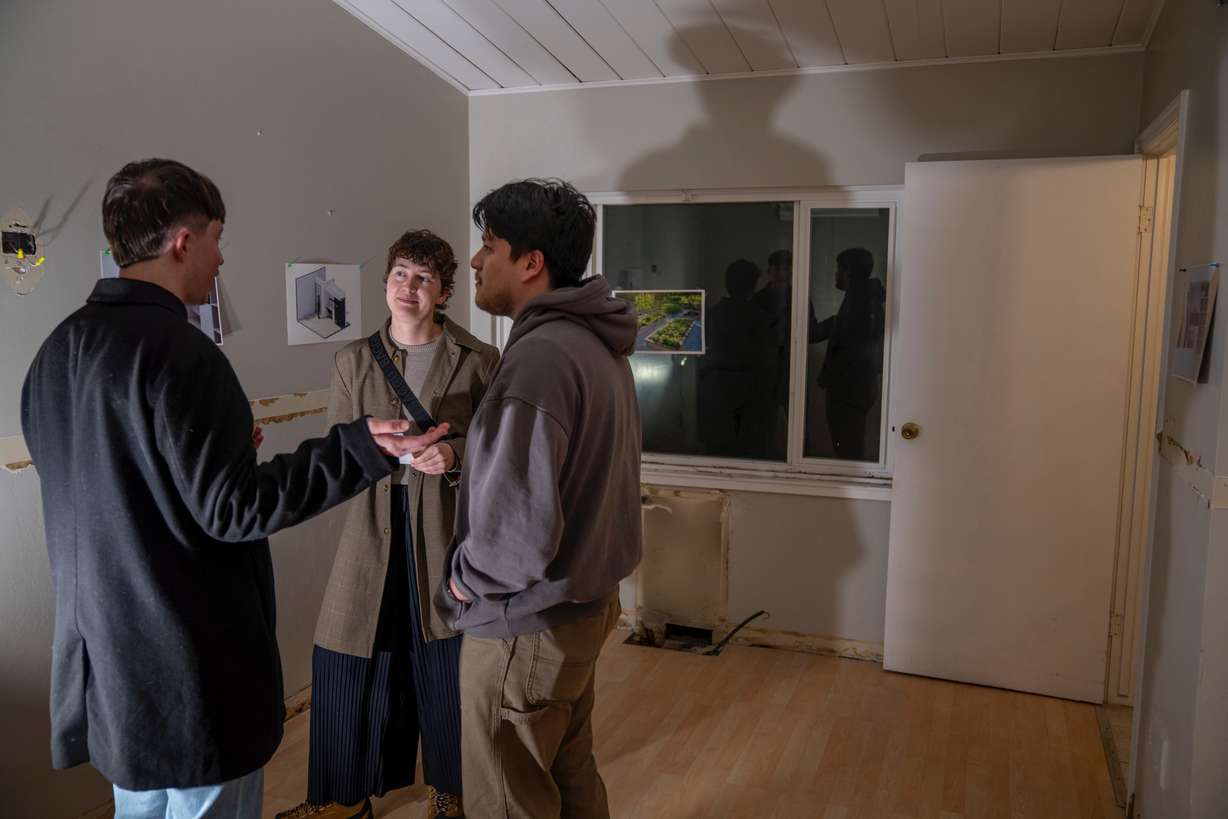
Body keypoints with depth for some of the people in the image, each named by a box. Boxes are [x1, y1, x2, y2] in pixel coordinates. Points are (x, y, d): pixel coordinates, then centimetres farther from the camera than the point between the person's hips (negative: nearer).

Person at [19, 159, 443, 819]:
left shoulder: (58, 350, 6)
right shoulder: (176, 351, -22)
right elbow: (231, 509, -22)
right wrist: (362, 447, -23)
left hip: (103, 653, 9)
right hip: (190, 663, -9)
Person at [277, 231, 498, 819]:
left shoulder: (479, 361, -2)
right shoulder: (353, 361, 7)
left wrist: (456, 455, -18)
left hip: (447, 529, -2)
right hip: (373, 527, 3)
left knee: (445, 663, 7)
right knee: (350, 663, 7)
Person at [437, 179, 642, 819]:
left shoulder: (539, 357, -26)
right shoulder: (597, 342, 5)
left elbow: (518, 531, -31)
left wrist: (466, 577, -13)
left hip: (523, 627, -9)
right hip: (585, 604, 9)